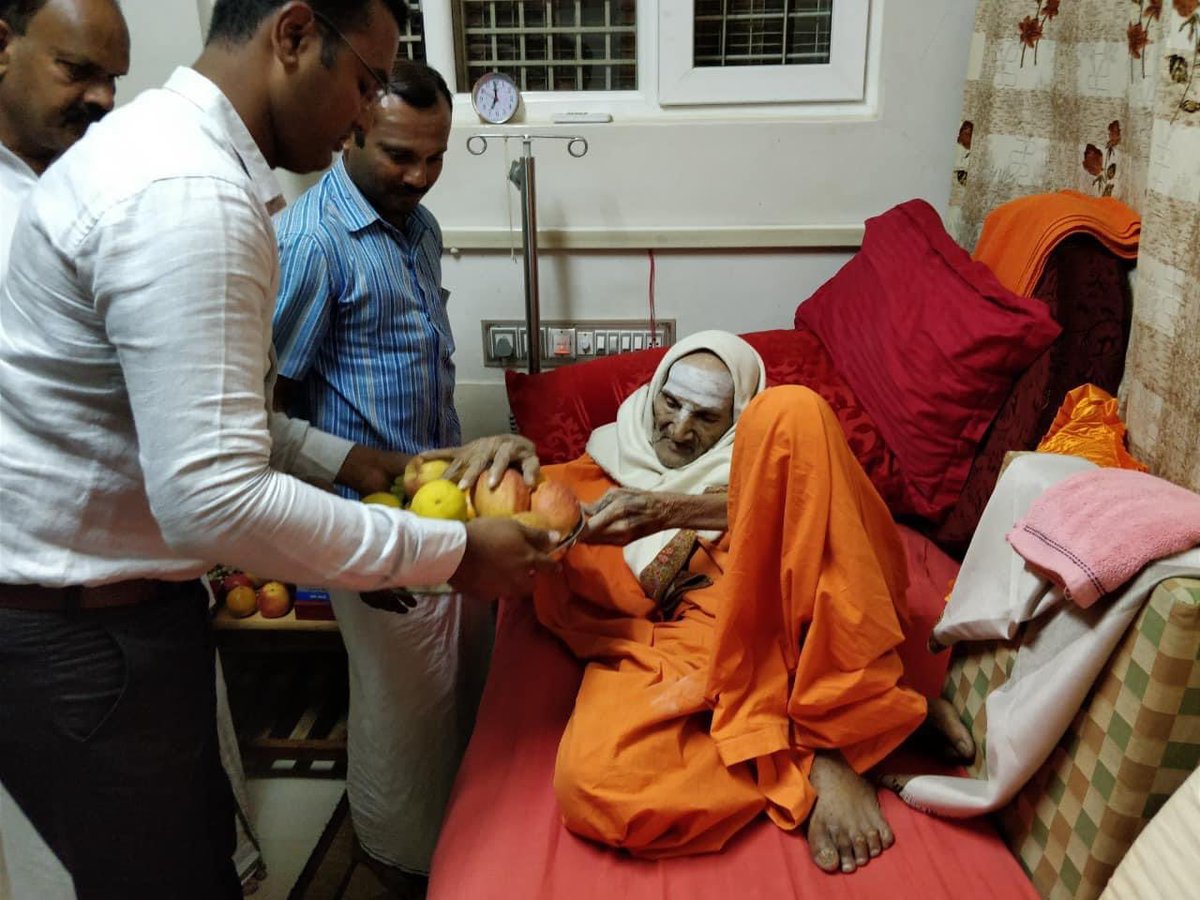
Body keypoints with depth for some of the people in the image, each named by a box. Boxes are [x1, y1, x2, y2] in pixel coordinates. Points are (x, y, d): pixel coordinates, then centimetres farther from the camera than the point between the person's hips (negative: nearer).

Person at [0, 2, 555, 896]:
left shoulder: (165, 145, 9)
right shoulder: (189, 196, -25)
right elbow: (215, 500, -31)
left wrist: (342, 460, 9)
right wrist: (452, 551, -22)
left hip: (117, 608, 9)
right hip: (82, 642, -9)